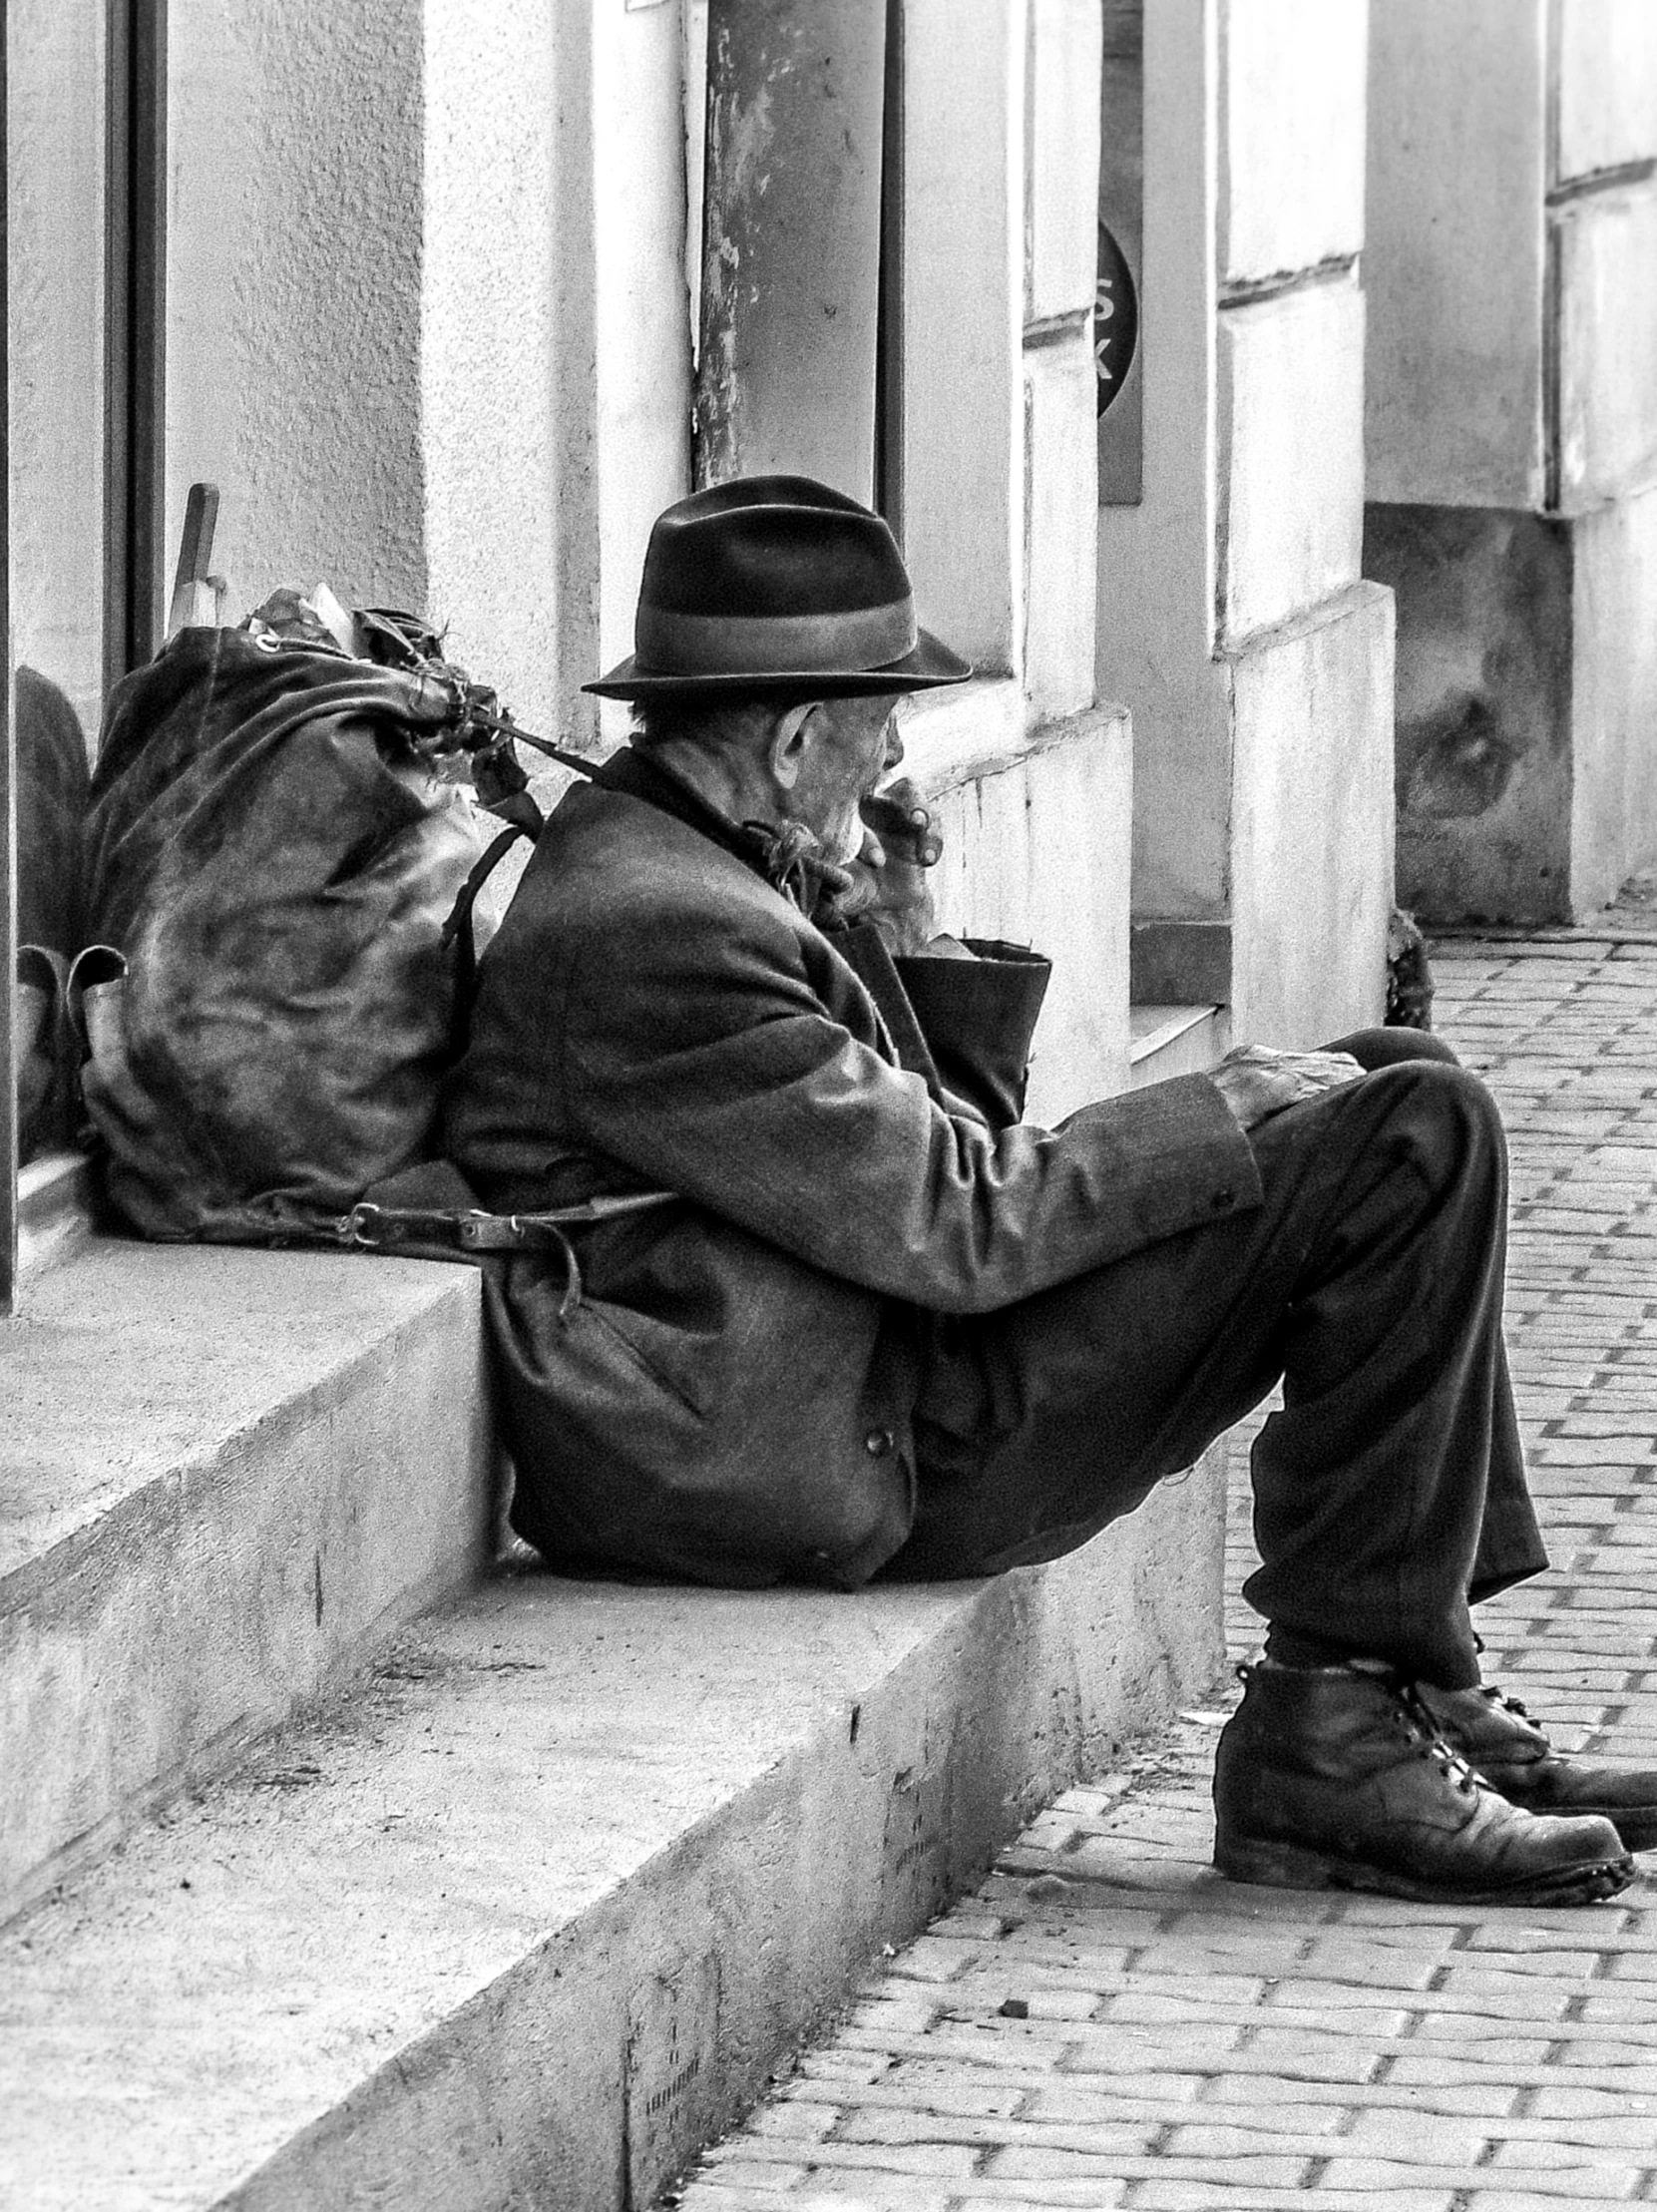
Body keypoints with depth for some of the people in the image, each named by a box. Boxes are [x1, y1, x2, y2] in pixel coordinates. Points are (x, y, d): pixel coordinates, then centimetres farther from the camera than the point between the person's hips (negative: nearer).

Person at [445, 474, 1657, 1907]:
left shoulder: (666, 857, 12)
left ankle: (1424, 1691, 9)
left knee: (1398, 1085, 13)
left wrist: (891, 932, 3)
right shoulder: (654, 936, -21)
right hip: (845, 1462, -11)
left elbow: (939, 1143, 17)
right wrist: (1230, 1121, -8)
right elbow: (961, 1224, -20)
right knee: (1420, 1140, -14)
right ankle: (1333, 1736, -9)